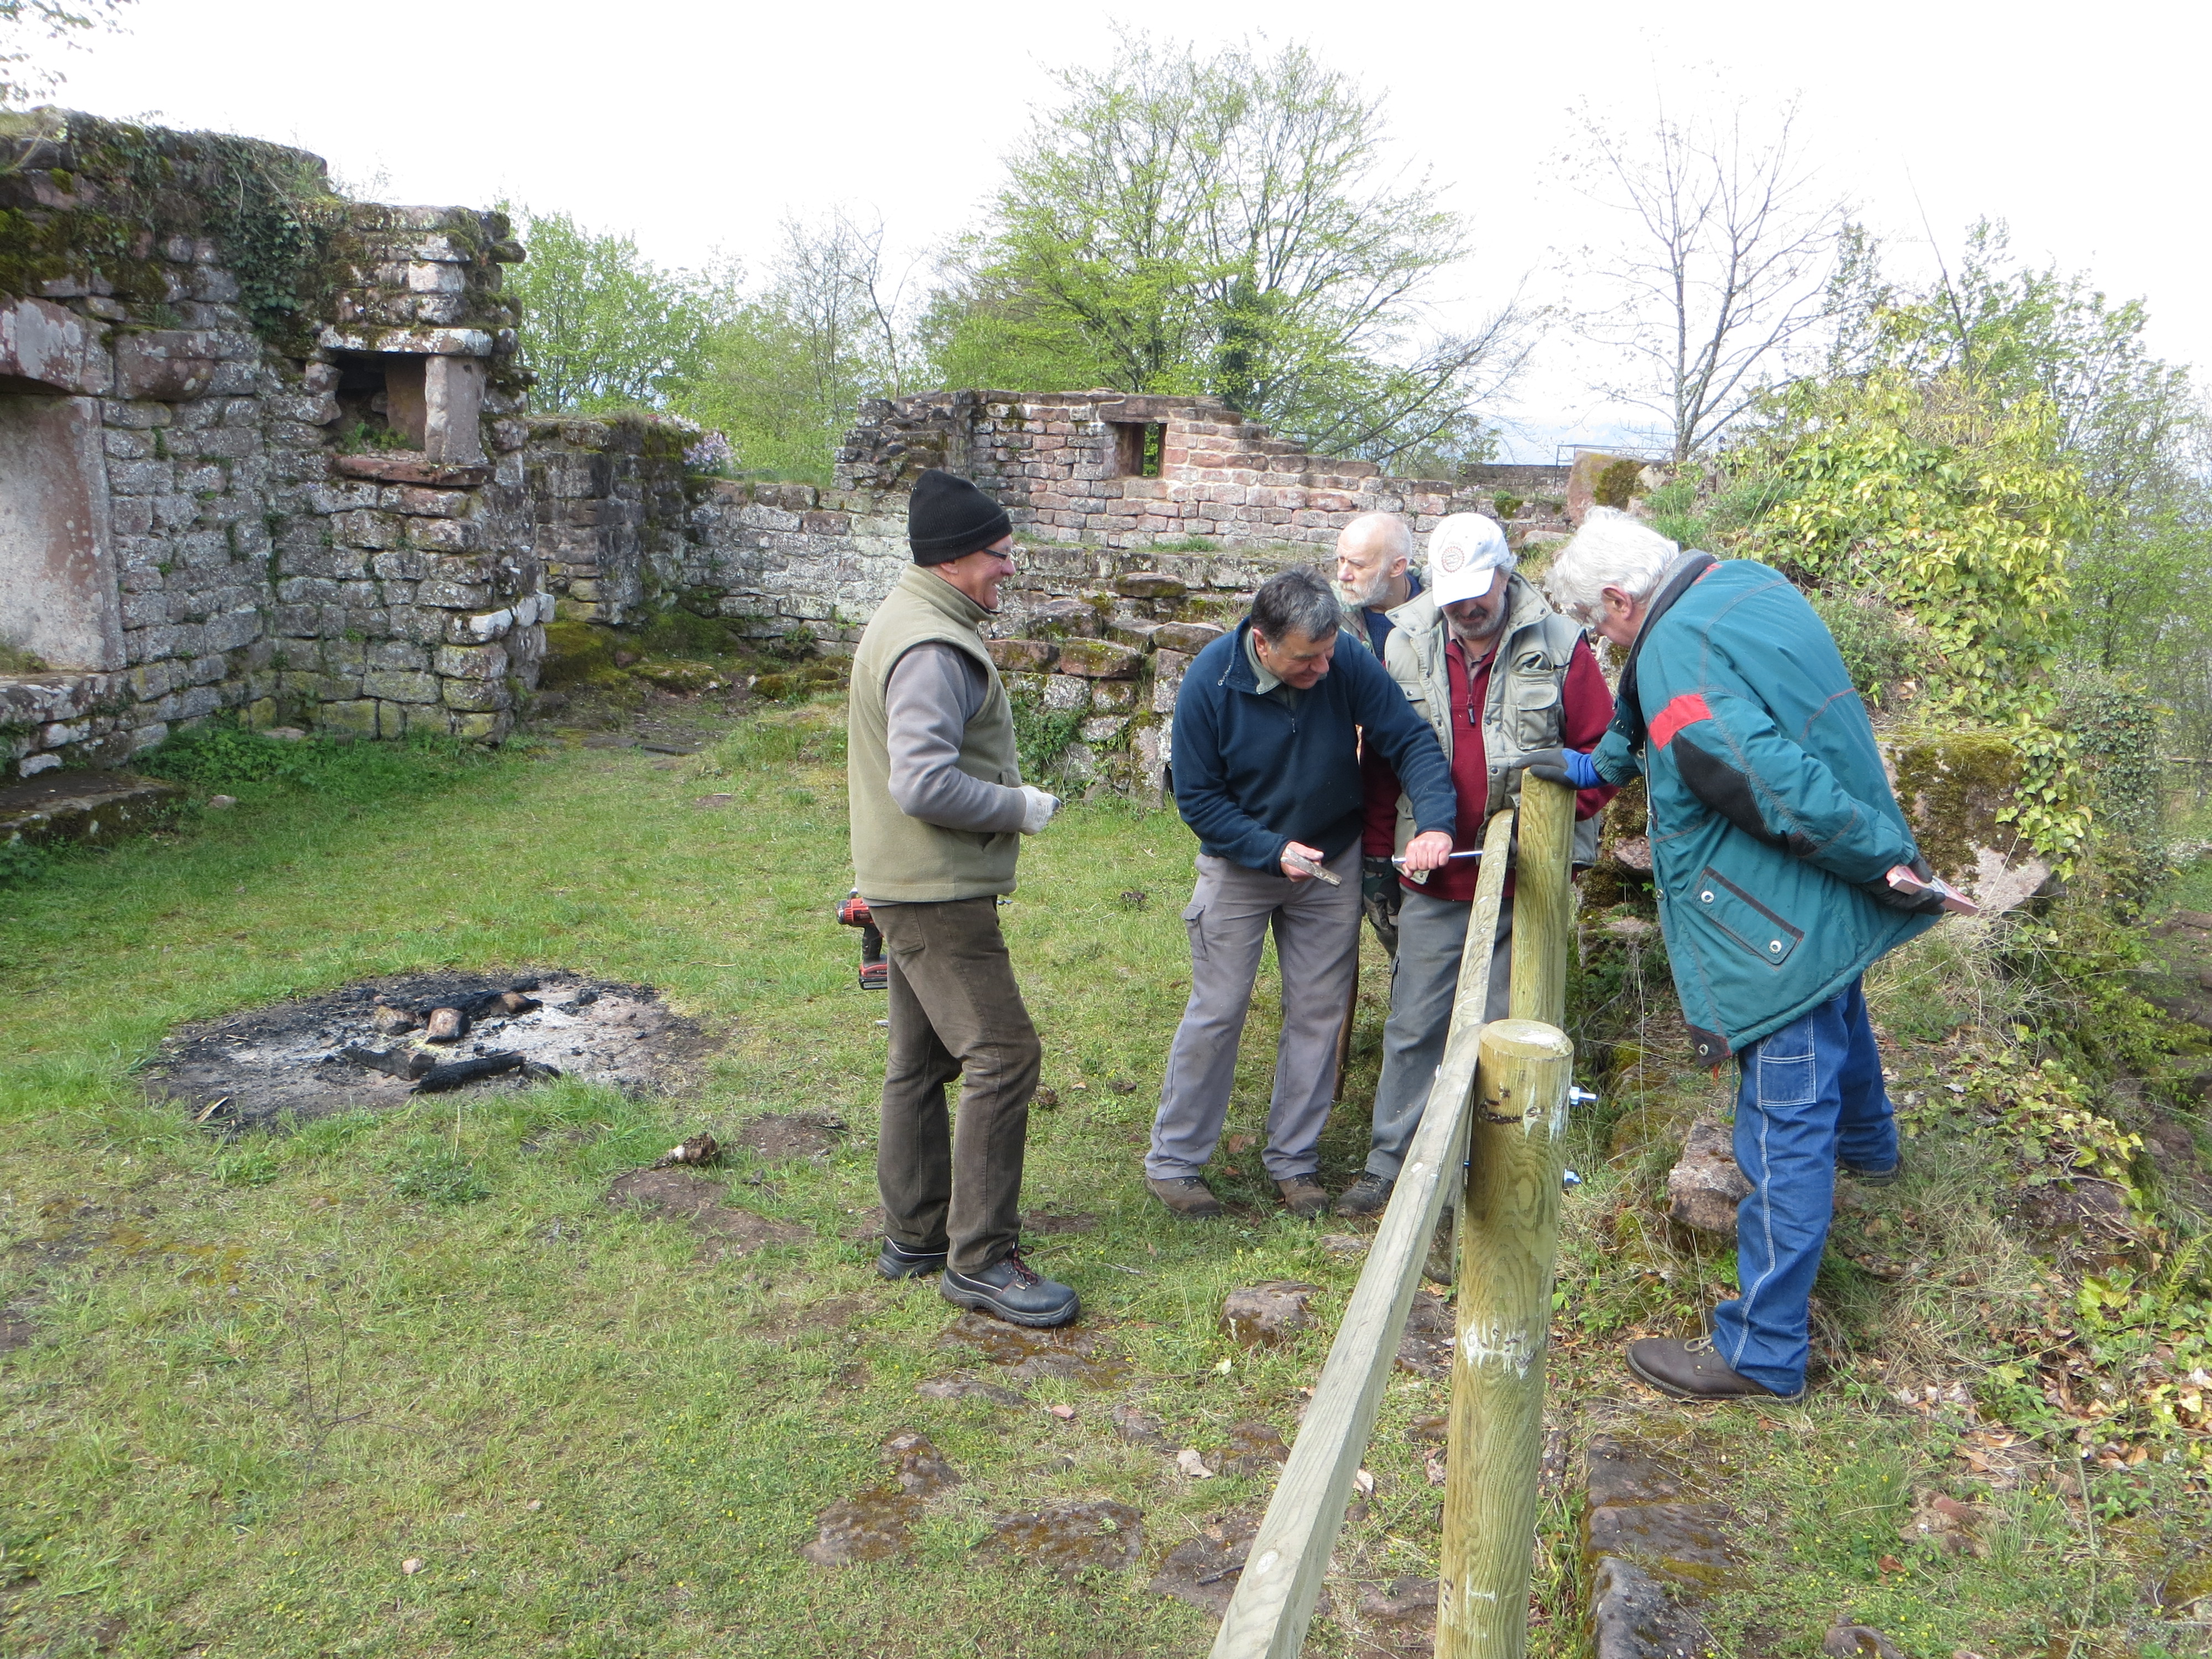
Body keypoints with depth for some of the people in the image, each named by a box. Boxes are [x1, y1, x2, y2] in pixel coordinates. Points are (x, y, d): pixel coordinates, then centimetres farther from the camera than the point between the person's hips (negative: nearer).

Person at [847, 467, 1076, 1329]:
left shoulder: (910, 622, 14)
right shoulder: (933, 650, -21)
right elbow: (926, 785, -30)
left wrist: (1005, 798, 14)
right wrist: (1021, 808, -17)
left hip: (912, 885, 11)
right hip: (936, 892, -11)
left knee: (922, 1059, 17)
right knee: (1003, 1055, -9)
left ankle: (916, 1234, 28)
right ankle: (980, 1258, -1)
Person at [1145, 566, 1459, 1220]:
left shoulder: (1349, 666, -18)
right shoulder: (1209, 682, -21)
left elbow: (1412, 738, -16)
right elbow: (1197, 797, -14)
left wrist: (1433, 823, -33)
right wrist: (1273, 851, -25)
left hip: (1332, 864, 3)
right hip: (1239, 866, -2)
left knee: (1318, 1014, 7)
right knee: (1216, 1013, 0)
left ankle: (1293, 1161, 21)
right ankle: (1173, 1161, 14)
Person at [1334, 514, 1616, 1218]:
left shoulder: (1559, 646, -5)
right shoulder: (1405, 644, 0)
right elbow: (1382, 758, 7)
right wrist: (1378, 854, 6)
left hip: (1523, 882, -1)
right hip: (1432, 878, 2)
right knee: (1414, 1027, 8)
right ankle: (1390, 1162, 19)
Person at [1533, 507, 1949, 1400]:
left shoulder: (1676, 656, -26)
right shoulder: (1746, 582, 5)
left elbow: (1775, 783, -31)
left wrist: (1884, 862, -21)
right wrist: (1596, 765, 29)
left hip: (1786, 923, -11)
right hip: (1838, 893, 11)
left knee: (1784, 1132, -4)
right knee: (1838, 1015, 38)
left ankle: (1761, 1350, 6)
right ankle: (1867, 1146, 68)